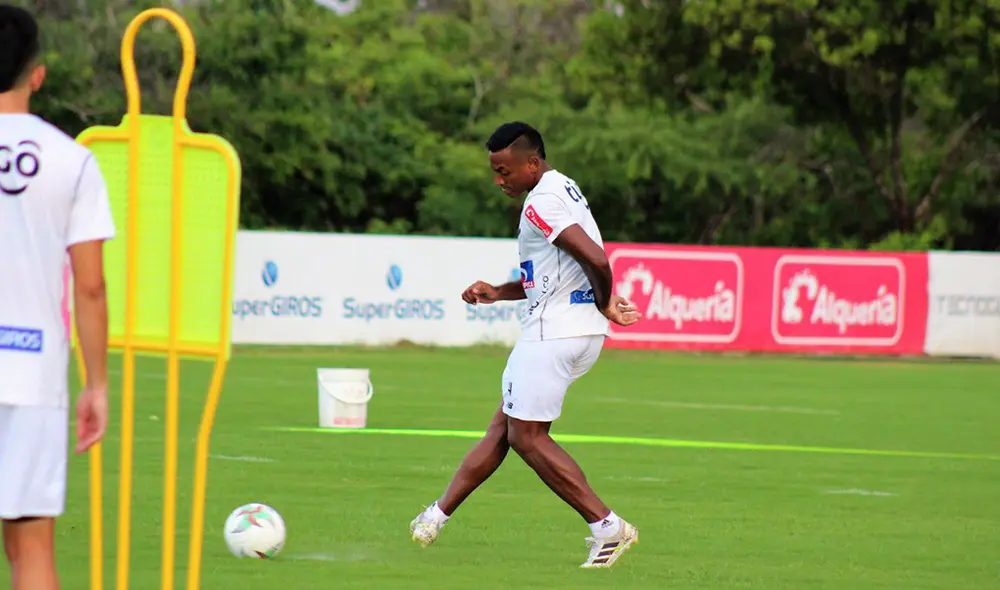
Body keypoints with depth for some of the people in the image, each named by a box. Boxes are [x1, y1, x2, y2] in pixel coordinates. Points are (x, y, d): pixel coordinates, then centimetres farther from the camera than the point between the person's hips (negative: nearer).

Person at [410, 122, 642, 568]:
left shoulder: (541, 203, -16)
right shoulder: (564, 189, 17)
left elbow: (596, 261, -28)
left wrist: (605, 305, -9)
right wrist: (499, 293, 18)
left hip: (554, 331, -10)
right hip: (582, 332, 10)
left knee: (526, 435, -4)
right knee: (504, 426, 15)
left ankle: (608, 527, -6)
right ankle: (439, 515, 23)